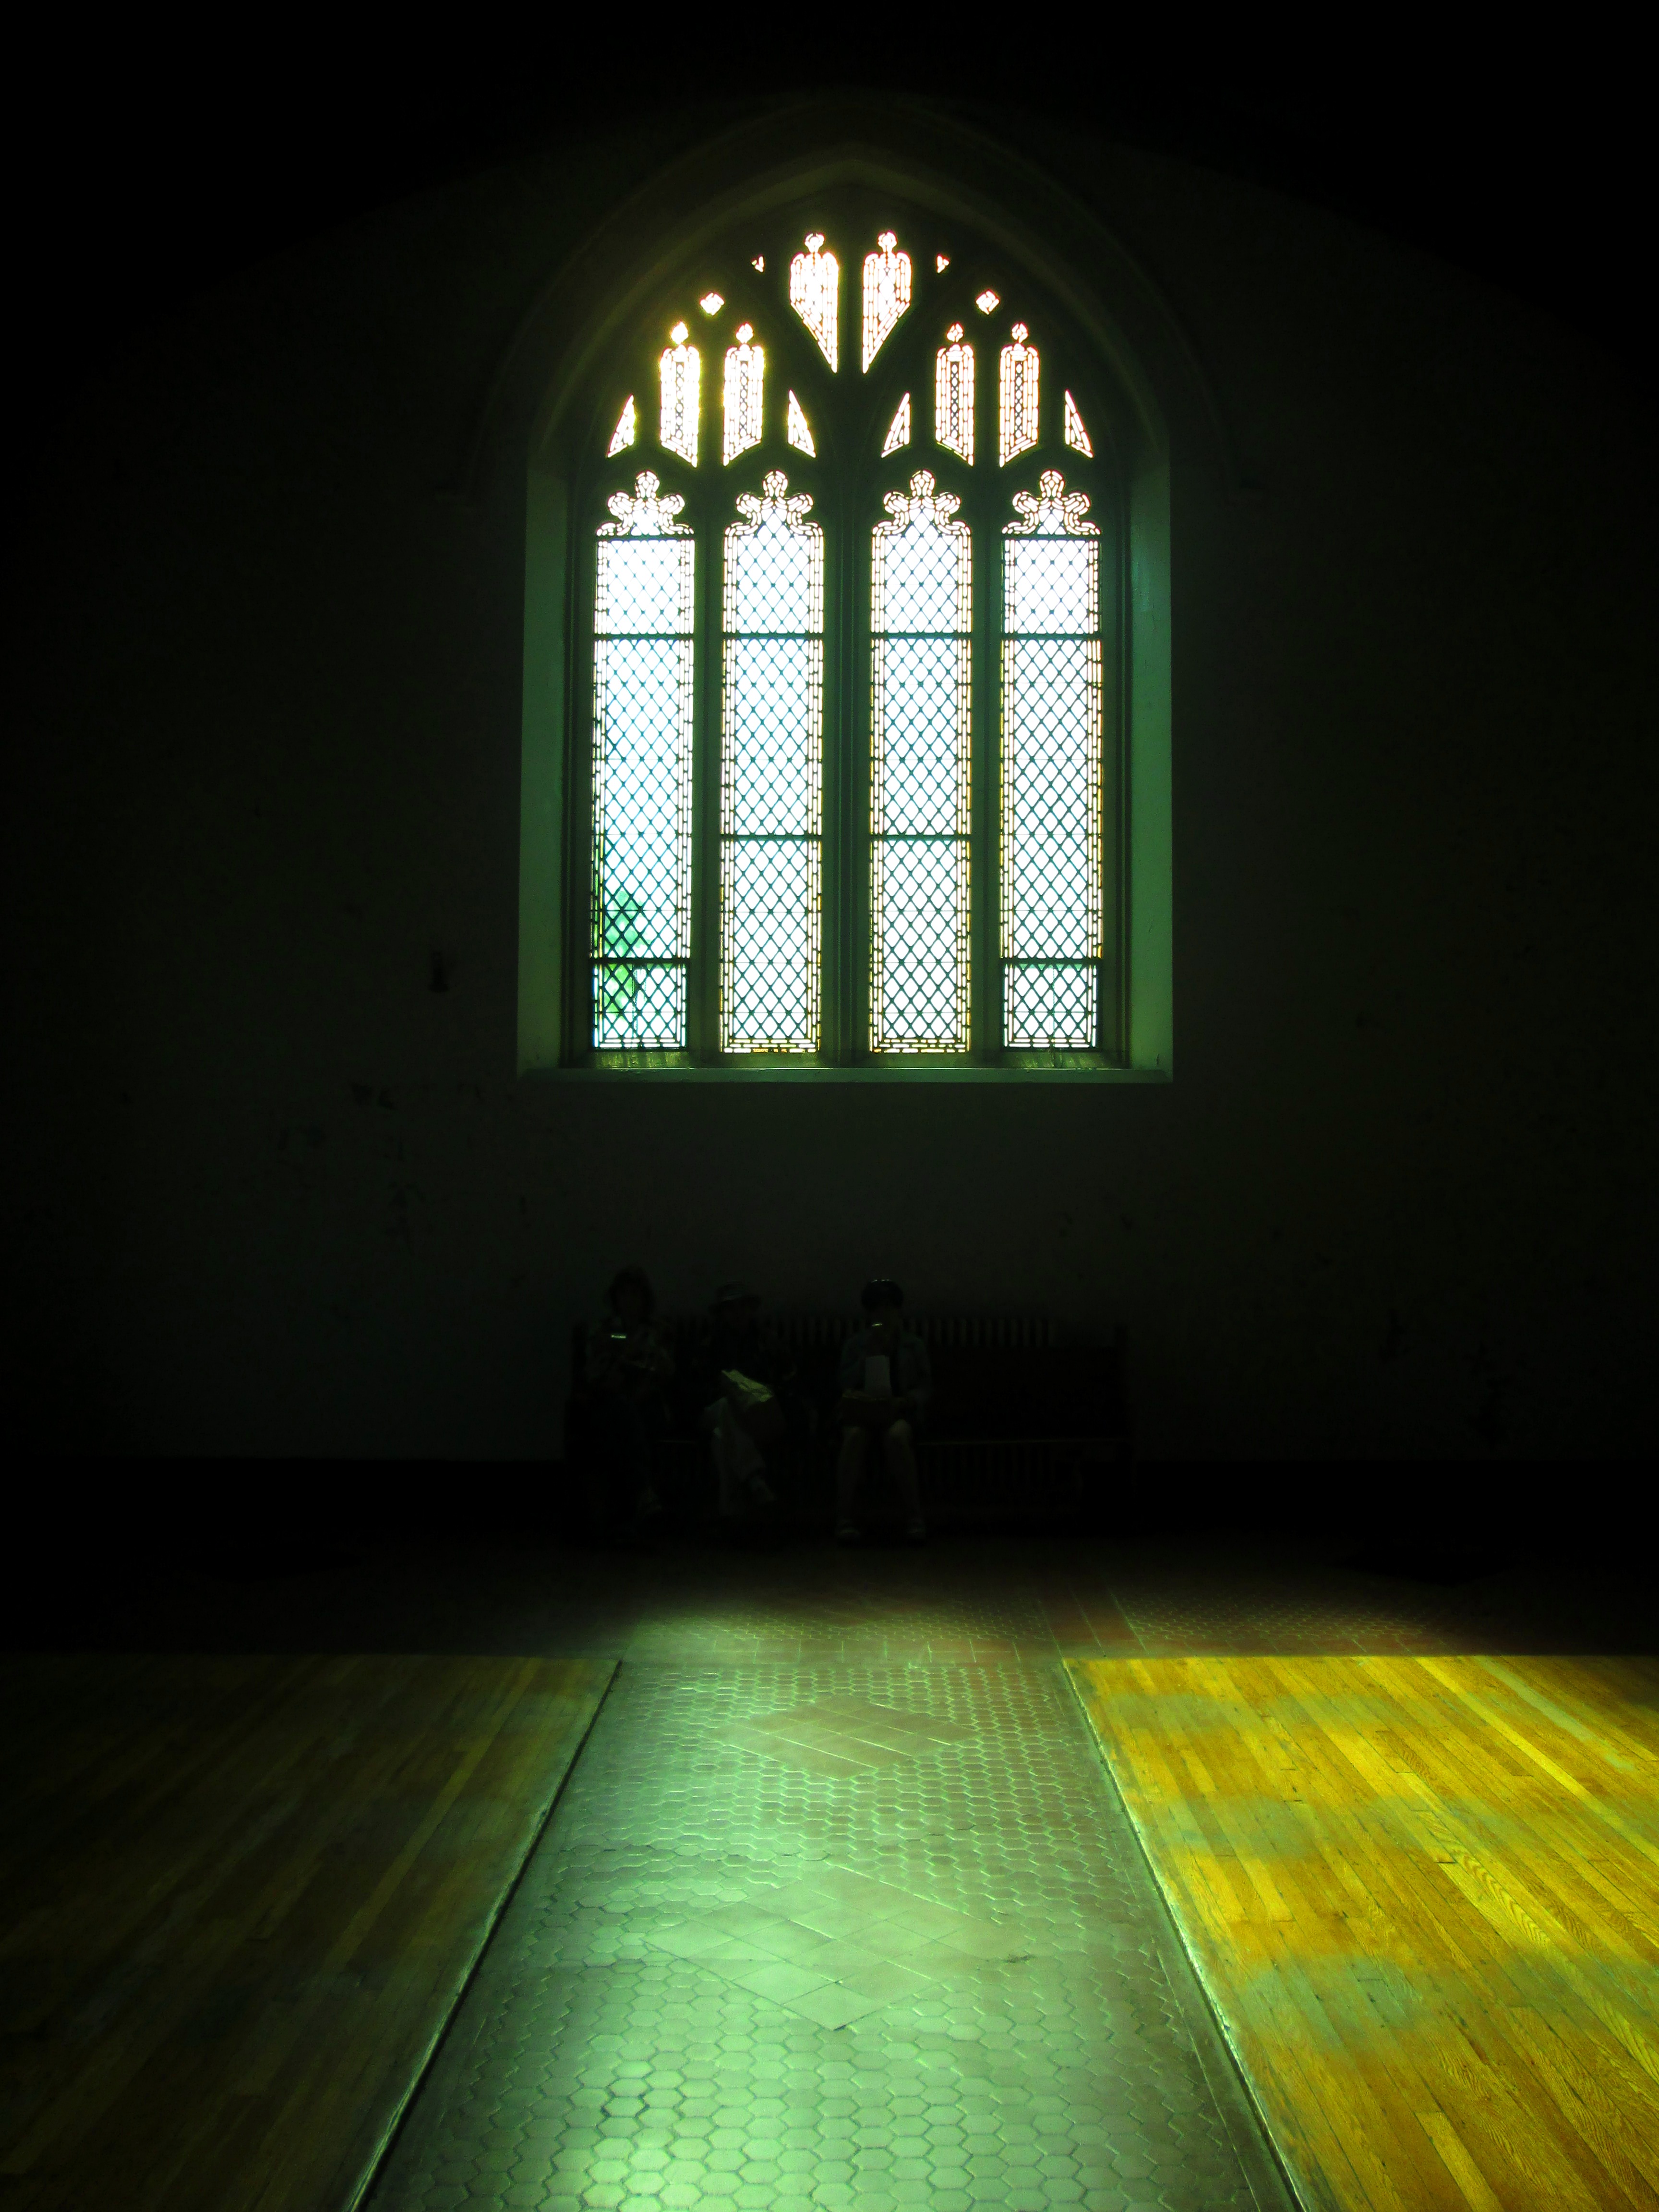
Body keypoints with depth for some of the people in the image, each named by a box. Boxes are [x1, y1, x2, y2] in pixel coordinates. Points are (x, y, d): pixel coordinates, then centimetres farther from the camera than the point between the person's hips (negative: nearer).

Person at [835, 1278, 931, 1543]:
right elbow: (847, 1383, 4)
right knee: (854, 1435, -36)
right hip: (862, 1412, 1)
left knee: (896, 1436, -38)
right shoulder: (855, 1343, 17)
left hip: (902, 1413, 0)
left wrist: (906, 1401, -13)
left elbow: (926, 1386, 8)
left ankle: (914, 1516, -34)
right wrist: (873, 1352, -4)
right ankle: (846, 1517, -36)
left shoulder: (913, 1344, 16)